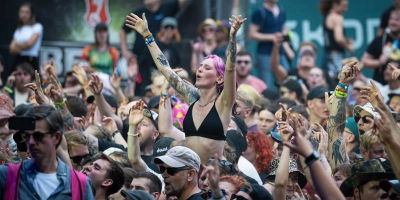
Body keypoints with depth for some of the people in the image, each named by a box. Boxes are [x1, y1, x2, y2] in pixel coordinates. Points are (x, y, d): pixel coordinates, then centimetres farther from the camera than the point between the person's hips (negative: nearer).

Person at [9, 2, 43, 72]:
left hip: (31, 60, -5)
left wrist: (18, 46, 6)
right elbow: (12, 49, 7)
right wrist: (23, 47, -9)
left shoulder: (37, 27, 3)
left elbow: (30, 43, -9)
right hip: (18, 60, 5)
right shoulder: (18, 30, 17)